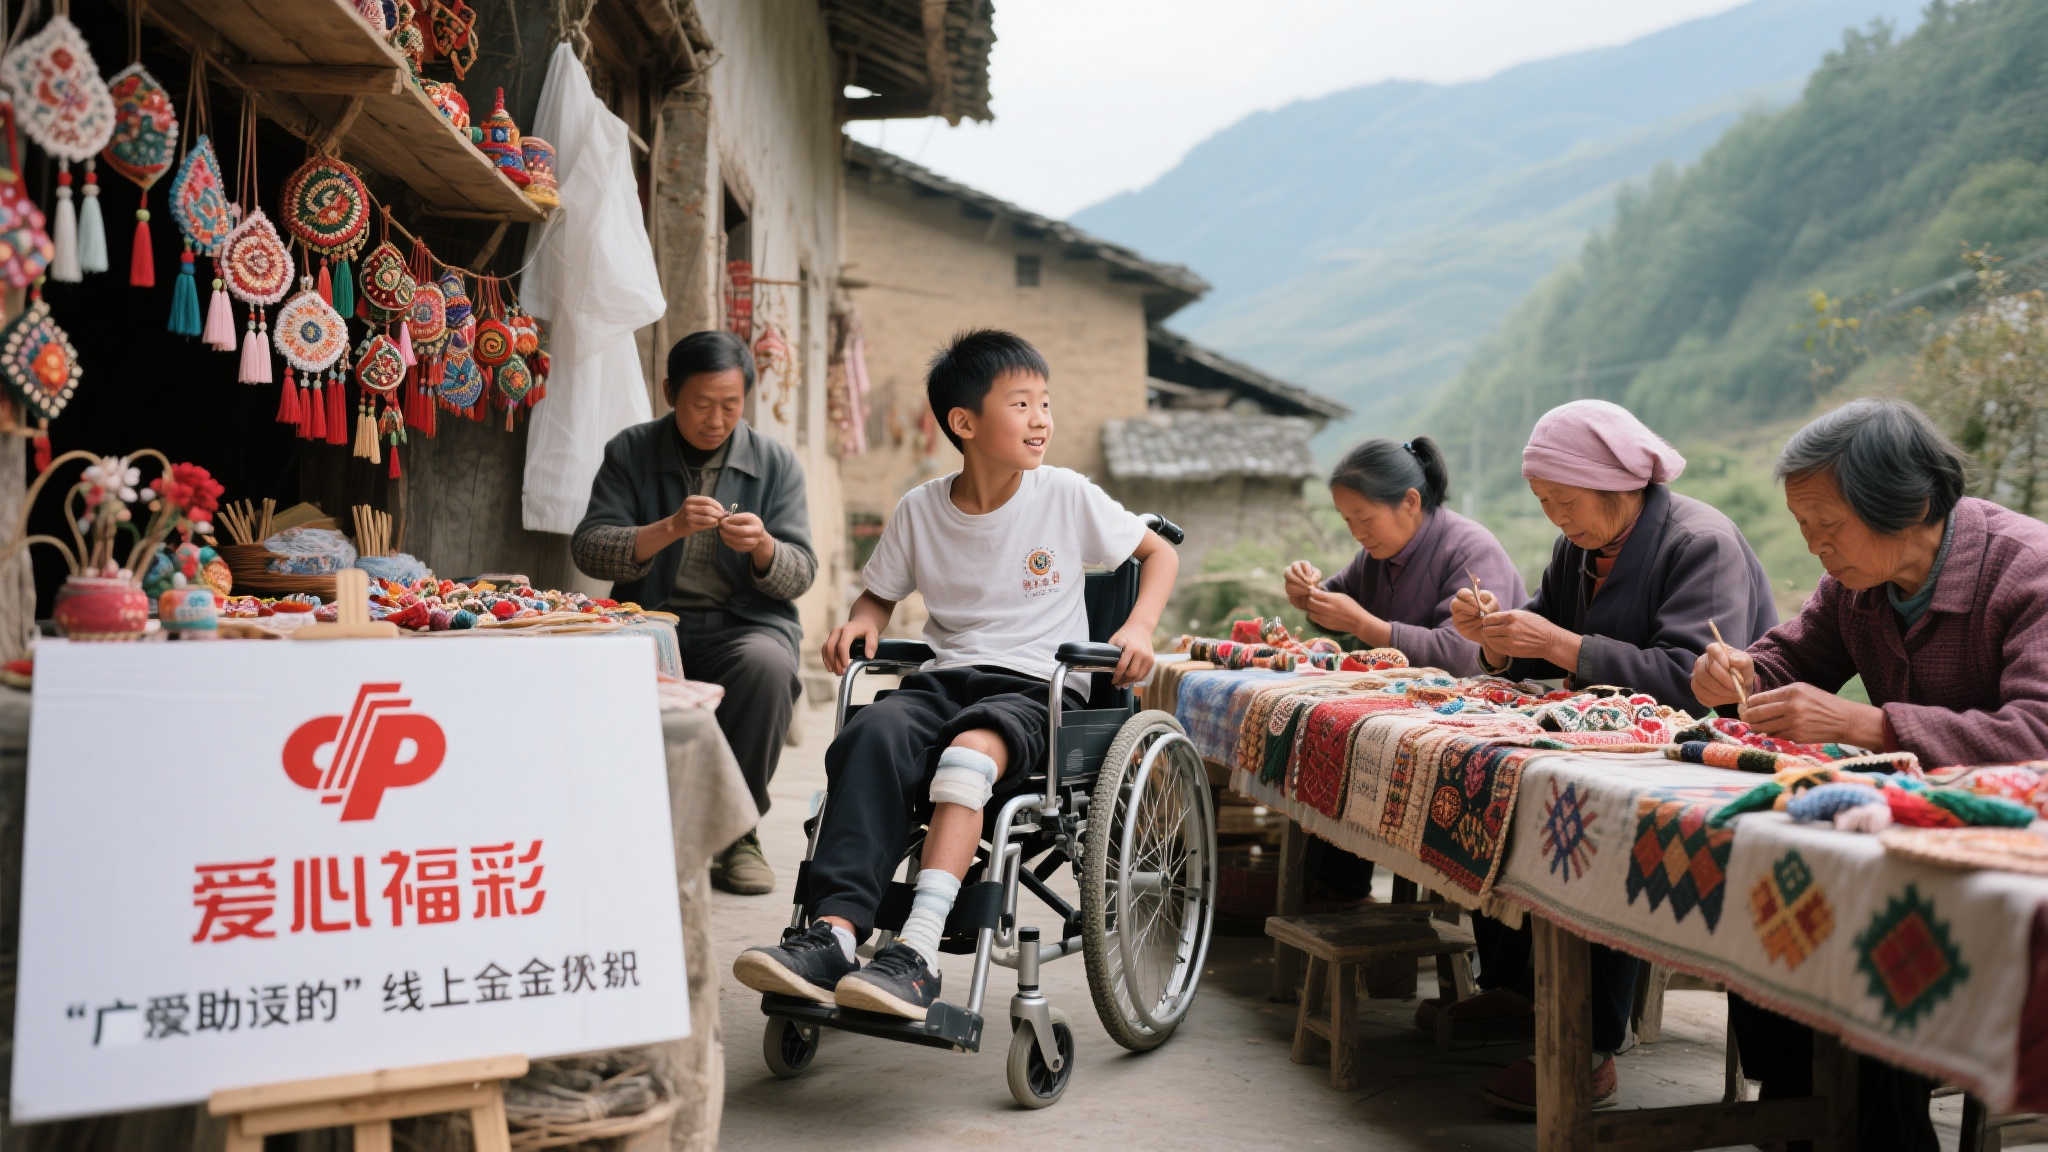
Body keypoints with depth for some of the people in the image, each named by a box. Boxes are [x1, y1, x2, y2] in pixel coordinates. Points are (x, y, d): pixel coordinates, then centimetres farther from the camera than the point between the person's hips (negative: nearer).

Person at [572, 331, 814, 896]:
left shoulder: (776, 462, 7)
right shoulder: (631, 452, 6)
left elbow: (800, 575, 2)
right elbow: (588, 548, -6)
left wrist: (763, 547, -21)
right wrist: (669, 529, -21)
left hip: (746, 622, 0)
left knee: (767, 665, -35)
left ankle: (737, 832, -17)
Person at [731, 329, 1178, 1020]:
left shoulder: (1067, 497, 2)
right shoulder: (920, 510, 8)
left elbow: (1160, 554, 13)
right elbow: (881, 595, 22)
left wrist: (1139, 627, -5)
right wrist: (860, 624, -1)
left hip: (1035, 687, -2)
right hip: (944, 675, 2)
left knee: (971, 747, -37)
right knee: (873, 733, -33)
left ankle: (918, 953, -44)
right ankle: (834, 933, -41)